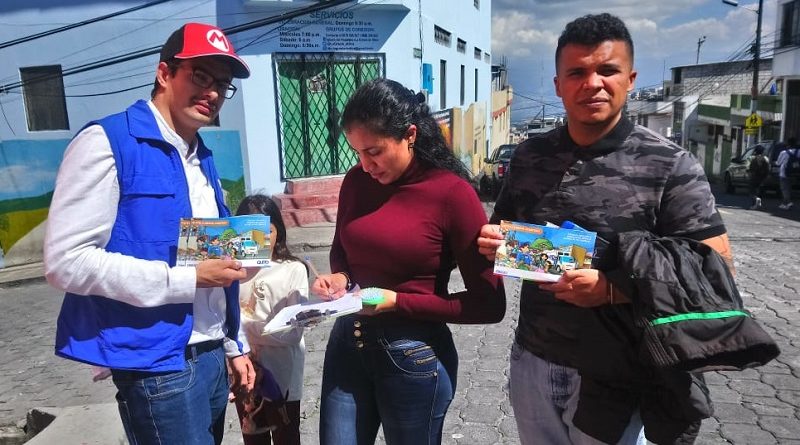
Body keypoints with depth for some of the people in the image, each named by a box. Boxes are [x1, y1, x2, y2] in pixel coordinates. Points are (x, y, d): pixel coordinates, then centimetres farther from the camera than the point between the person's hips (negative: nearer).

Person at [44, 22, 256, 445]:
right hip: (159, 365, -7)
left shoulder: (202, 158, 12)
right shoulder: (107, 142, -12)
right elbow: (66, 261, -18)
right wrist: (188, 279, -19)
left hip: (210, 356, 8)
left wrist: (233, 346, 15)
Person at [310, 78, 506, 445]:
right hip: (347, 342, 4)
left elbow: (489, 304, -14)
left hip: (415, 356, -4)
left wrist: (398, 302, -19)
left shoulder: (452, 193, -16)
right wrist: (338, 277, -5)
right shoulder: (355, 181, -1)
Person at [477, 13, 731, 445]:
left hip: (613, 377, -4)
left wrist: (612, 289, -23)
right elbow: (502, 230, 13)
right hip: (531, 361, 4)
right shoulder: (528, 156, 1)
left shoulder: (669, 167, -12)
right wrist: (491, 243, -10)